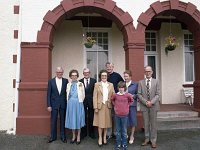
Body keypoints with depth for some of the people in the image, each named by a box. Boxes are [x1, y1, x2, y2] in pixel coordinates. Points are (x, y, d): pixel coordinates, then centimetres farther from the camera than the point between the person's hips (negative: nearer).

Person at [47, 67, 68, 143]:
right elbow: (48, 94, 0)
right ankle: (53, 136, 22)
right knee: (53, 121, 8)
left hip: (63, 104, 0)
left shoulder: (66, 81, 1)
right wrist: (48, 105, -5)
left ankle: (63, 136, 22)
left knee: (63, 120, 9)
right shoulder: (51, 81, 0)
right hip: (54, 104, 0)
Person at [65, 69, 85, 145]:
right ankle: (73, 136, 23)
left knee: (78, 119, 4)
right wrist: (69, 102, 8)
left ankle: (78, 137, 17)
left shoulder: (80, 84, -2)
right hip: (70, 103, 3)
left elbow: (83, 95, 1)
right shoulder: (68, 84, 7)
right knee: (71, 119, 8)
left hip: (78, 103, -3)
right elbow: (67, 95, 13)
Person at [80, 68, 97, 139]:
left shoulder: (94, 81, 1)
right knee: (83, 118, 10)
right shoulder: (80, 81, 2)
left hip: (91, 101, 0)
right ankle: (83, 133, 25)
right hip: (83, 102, 0)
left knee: (91, 118, 9)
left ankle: (91, 133, 23)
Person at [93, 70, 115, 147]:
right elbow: (95, 96, -3)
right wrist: (95, 107, -9)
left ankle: (104, 137, 24)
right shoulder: (97, 84, 1)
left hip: (108, 106, 2)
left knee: (107, 122, 9)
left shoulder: (111, 85, 8)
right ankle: (100, 138, 17)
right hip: (100, 105, -2)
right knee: (100, 122, 2)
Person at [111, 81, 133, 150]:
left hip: (124, 115, -1)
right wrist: (115, 105, 5)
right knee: (118, 130, 11)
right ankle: (118, 144, 22)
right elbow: (112, 100, 16)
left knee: (124, 130, 8)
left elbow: (131, 100, 11)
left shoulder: (127, 95, -6)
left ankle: (124, 144, 22)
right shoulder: (115, 95, -3)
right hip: (117, 115, 1)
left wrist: (127, 105, 1)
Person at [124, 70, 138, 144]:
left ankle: (132, 136, 22)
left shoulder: (135, 84, 2)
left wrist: (133, 96, -14)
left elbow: (137, 94, 3)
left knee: (132, 120, 5)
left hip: (132, 104, -2)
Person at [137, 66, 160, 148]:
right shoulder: (141, 82, 4)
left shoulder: (156, 81, 2)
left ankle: (153, 140, 17)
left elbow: (157, 94, -2)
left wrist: (151, 102, -15)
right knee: (146, 123, 9)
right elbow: (139, 94, -1)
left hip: (153, 106, 0)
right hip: (144, 106, 1)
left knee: (153, 123, 6)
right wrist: (145, 102, -13)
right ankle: (147, 139, 24)